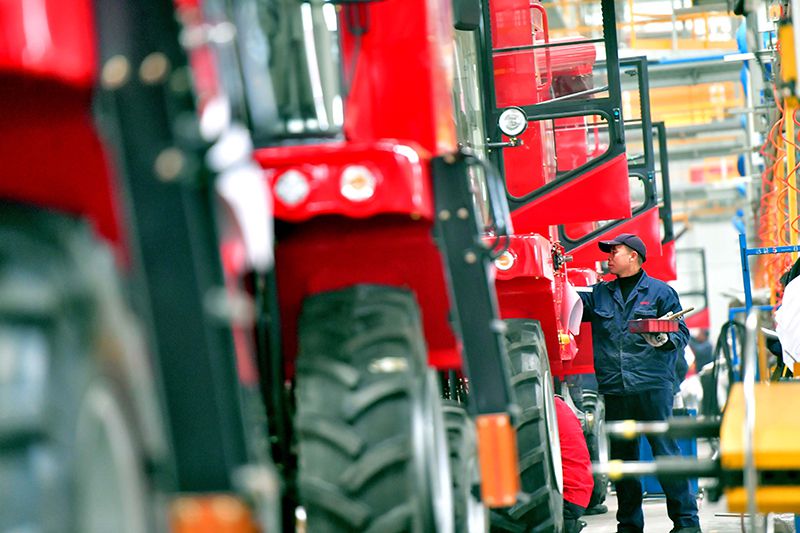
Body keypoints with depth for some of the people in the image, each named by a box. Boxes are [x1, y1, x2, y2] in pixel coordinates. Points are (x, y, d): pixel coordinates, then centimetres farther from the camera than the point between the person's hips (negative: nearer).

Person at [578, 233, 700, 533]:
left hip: (652, 385, -4)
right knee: (622, 456, 7)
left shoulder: (660, 291, 6)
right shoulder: (599, 294, 18)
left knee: (665, 450, -7)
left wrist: (662, 339, -18)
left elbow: (681, 333, 3)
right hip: (614, 388, 4)